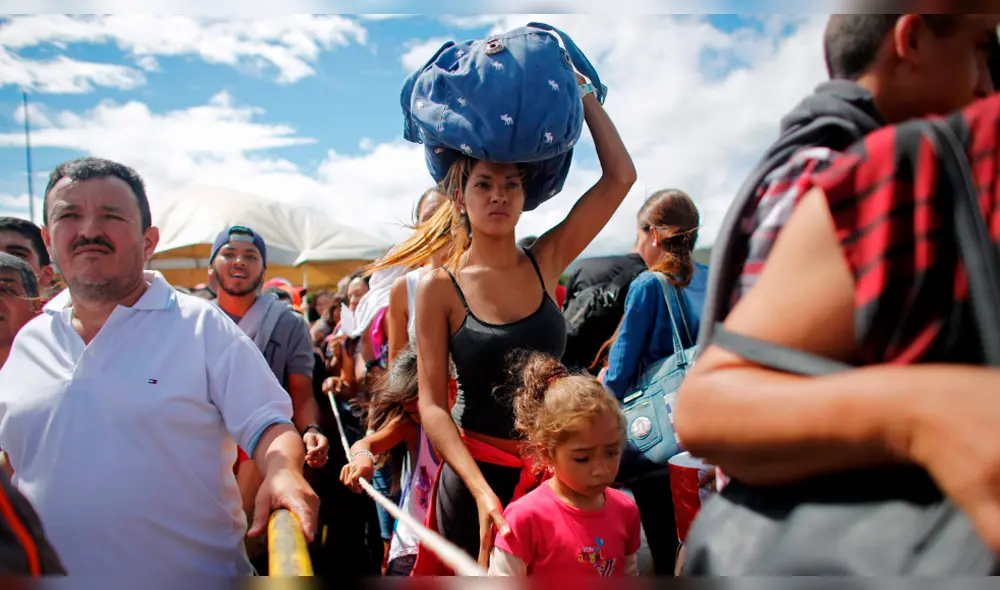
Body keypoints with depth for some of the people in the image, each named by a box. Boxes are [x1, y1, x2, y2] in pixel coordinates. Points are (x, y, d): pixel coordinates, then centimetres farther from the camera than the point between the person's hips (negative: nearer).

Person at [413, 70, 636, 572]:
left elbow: (620, 177, -4)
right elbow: (432, 404, -10)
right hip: (476, 474, -2)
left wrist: (581, 92, 2)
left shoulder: (545, 263, -1)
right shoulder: (439, 289, -8)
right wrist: (481, 489, -22)